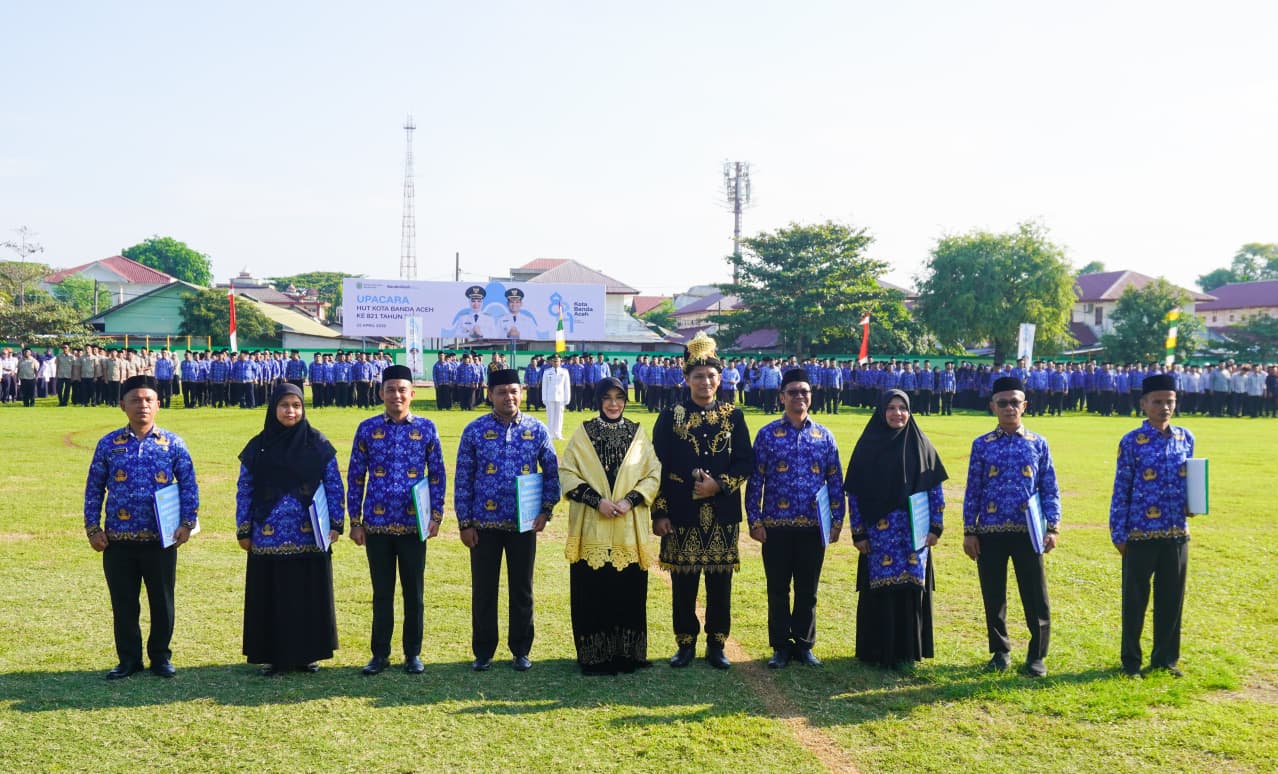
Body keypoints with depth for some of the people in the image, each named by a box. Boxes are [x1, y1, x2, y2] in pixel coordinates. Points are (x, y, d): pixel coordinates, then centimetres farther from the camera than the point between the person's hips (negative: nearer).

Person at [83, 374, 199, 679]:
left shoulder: (173, 443, 0)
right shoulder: (108, 444, 2)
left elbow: (189, 485, 3)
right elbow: (94, 488, 7)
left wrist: (187, 523, -5)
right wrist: (92, 528, 1)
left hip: (161, 539, -1)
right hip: (118, 540, 1)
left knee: (162, 601, 7)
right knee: (123, 603, 9)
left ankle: (160, 656, 22)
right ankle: (129, 659, 21)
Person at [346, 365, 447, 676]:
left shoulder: (426, 428, 1)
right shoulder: (367, 429, 1)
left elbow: (437, 475, 5)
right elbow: (355, 477, 4)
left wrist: (436, 515, -3)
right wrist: (355, 521, 1)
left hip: (414, 525, 0)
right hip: (377, 525, 0)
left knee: (413, 592, 7)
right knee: (382, 593, 9)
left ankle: (413, 654, 19)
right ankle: (380, 654, 19)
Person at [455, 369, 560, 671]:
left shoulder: (537, 430, 0)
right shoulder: (475, 431, -3)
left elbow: (552, 472, 7)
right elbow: (463, 479, -1)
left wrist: (546, 510, -3)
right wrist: (464, 523, -4)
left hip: (524, 524, 1)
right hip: (484, 524, -1)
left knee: (522, 589, 10)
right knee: (483, 589, 7)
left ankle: (521, 651, 22)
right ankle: (483, 652, 20)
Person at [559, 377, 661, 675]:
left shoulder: (637, 434, 7)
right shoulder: (583, 433, 4)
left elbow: (653, 475, 5)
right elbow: (567, 473, -2)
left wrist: (630, 500, -11)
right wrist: (597, 500, -13)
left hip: (628, 530, 1)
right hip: (591, 529, -1)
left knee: (628, 592, 3)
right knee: (592, 592, 0)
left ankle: (627, 654, 16)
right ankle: (594, 656, 11)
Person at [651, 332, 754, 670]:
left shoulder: (733, 416, 5)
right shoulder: (671, 416, 1)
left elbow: (746, 462, 3)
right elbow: (658, 467, 0)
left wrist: (720, 484, -13)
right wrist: (659, 512, -5)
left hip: (722, 515, 1)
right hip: (681, 515, -1)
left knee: (720, 582, 6)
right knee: (683, 583, 6)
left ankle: (716, 645, 18)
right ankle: (686, 644, 18)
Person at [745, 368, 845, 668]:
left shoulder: (825, 436, 5)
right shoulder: (767, 434, -1)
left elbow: (835, 482, 8)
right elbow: (755, 480, -1)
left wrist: (837, 521, 3)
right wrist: (754, 520, -6)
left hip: (813, 527, 2)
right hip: (776, 526, -1)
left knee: (808, 590, 9)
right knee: (778, 589, 6)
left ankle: (804, 645, 21)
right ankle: (781, 646, 17)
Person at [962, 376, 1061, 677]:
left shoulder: (1038, 444, 4)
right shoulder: (982, 445, 3)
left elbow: (1050, 490, 4)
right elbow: (972, 492, 4)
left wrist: (1052, 528, -5)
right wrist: (969, 531, 0)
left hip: (1027, 532, 0)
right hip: (990, 533, 1)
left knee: (1036, 597, 2)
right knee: (993, 598, 9)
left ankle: (1036, 656, 16)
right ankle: (1000, 652, 24)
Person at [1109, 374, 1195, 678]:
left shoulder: (1186, 438, 5)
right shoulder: (1131, 442, -8)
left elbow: (1190, 480, 18)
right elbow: (1120, 491, -5)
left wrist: (1192, 504, -3)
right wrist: (1118, 535, -7)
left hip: (1177, 534, 4)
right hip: (1140, 535, -4)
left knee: (1172, 598, 11)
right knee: (1135, 599, 6)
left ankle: (1166, 658, 26)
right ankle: (1131, 661, 19)